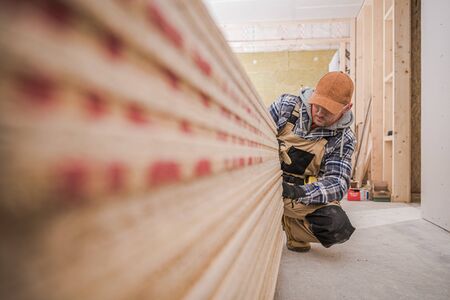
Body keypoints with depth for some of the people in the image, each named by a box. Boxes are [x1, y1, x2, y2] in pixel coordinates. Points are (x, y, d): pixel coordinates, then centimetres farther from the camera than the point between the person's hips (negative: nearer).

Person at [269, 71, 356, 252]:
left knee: (338, 228, -25)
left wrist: (299, 192, -32)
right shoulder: (286, 105, -6)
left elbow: (337, 184, -13)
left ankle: (292, 226, 7)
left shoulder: (343, 139, -6)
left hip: (305, 195, 0)